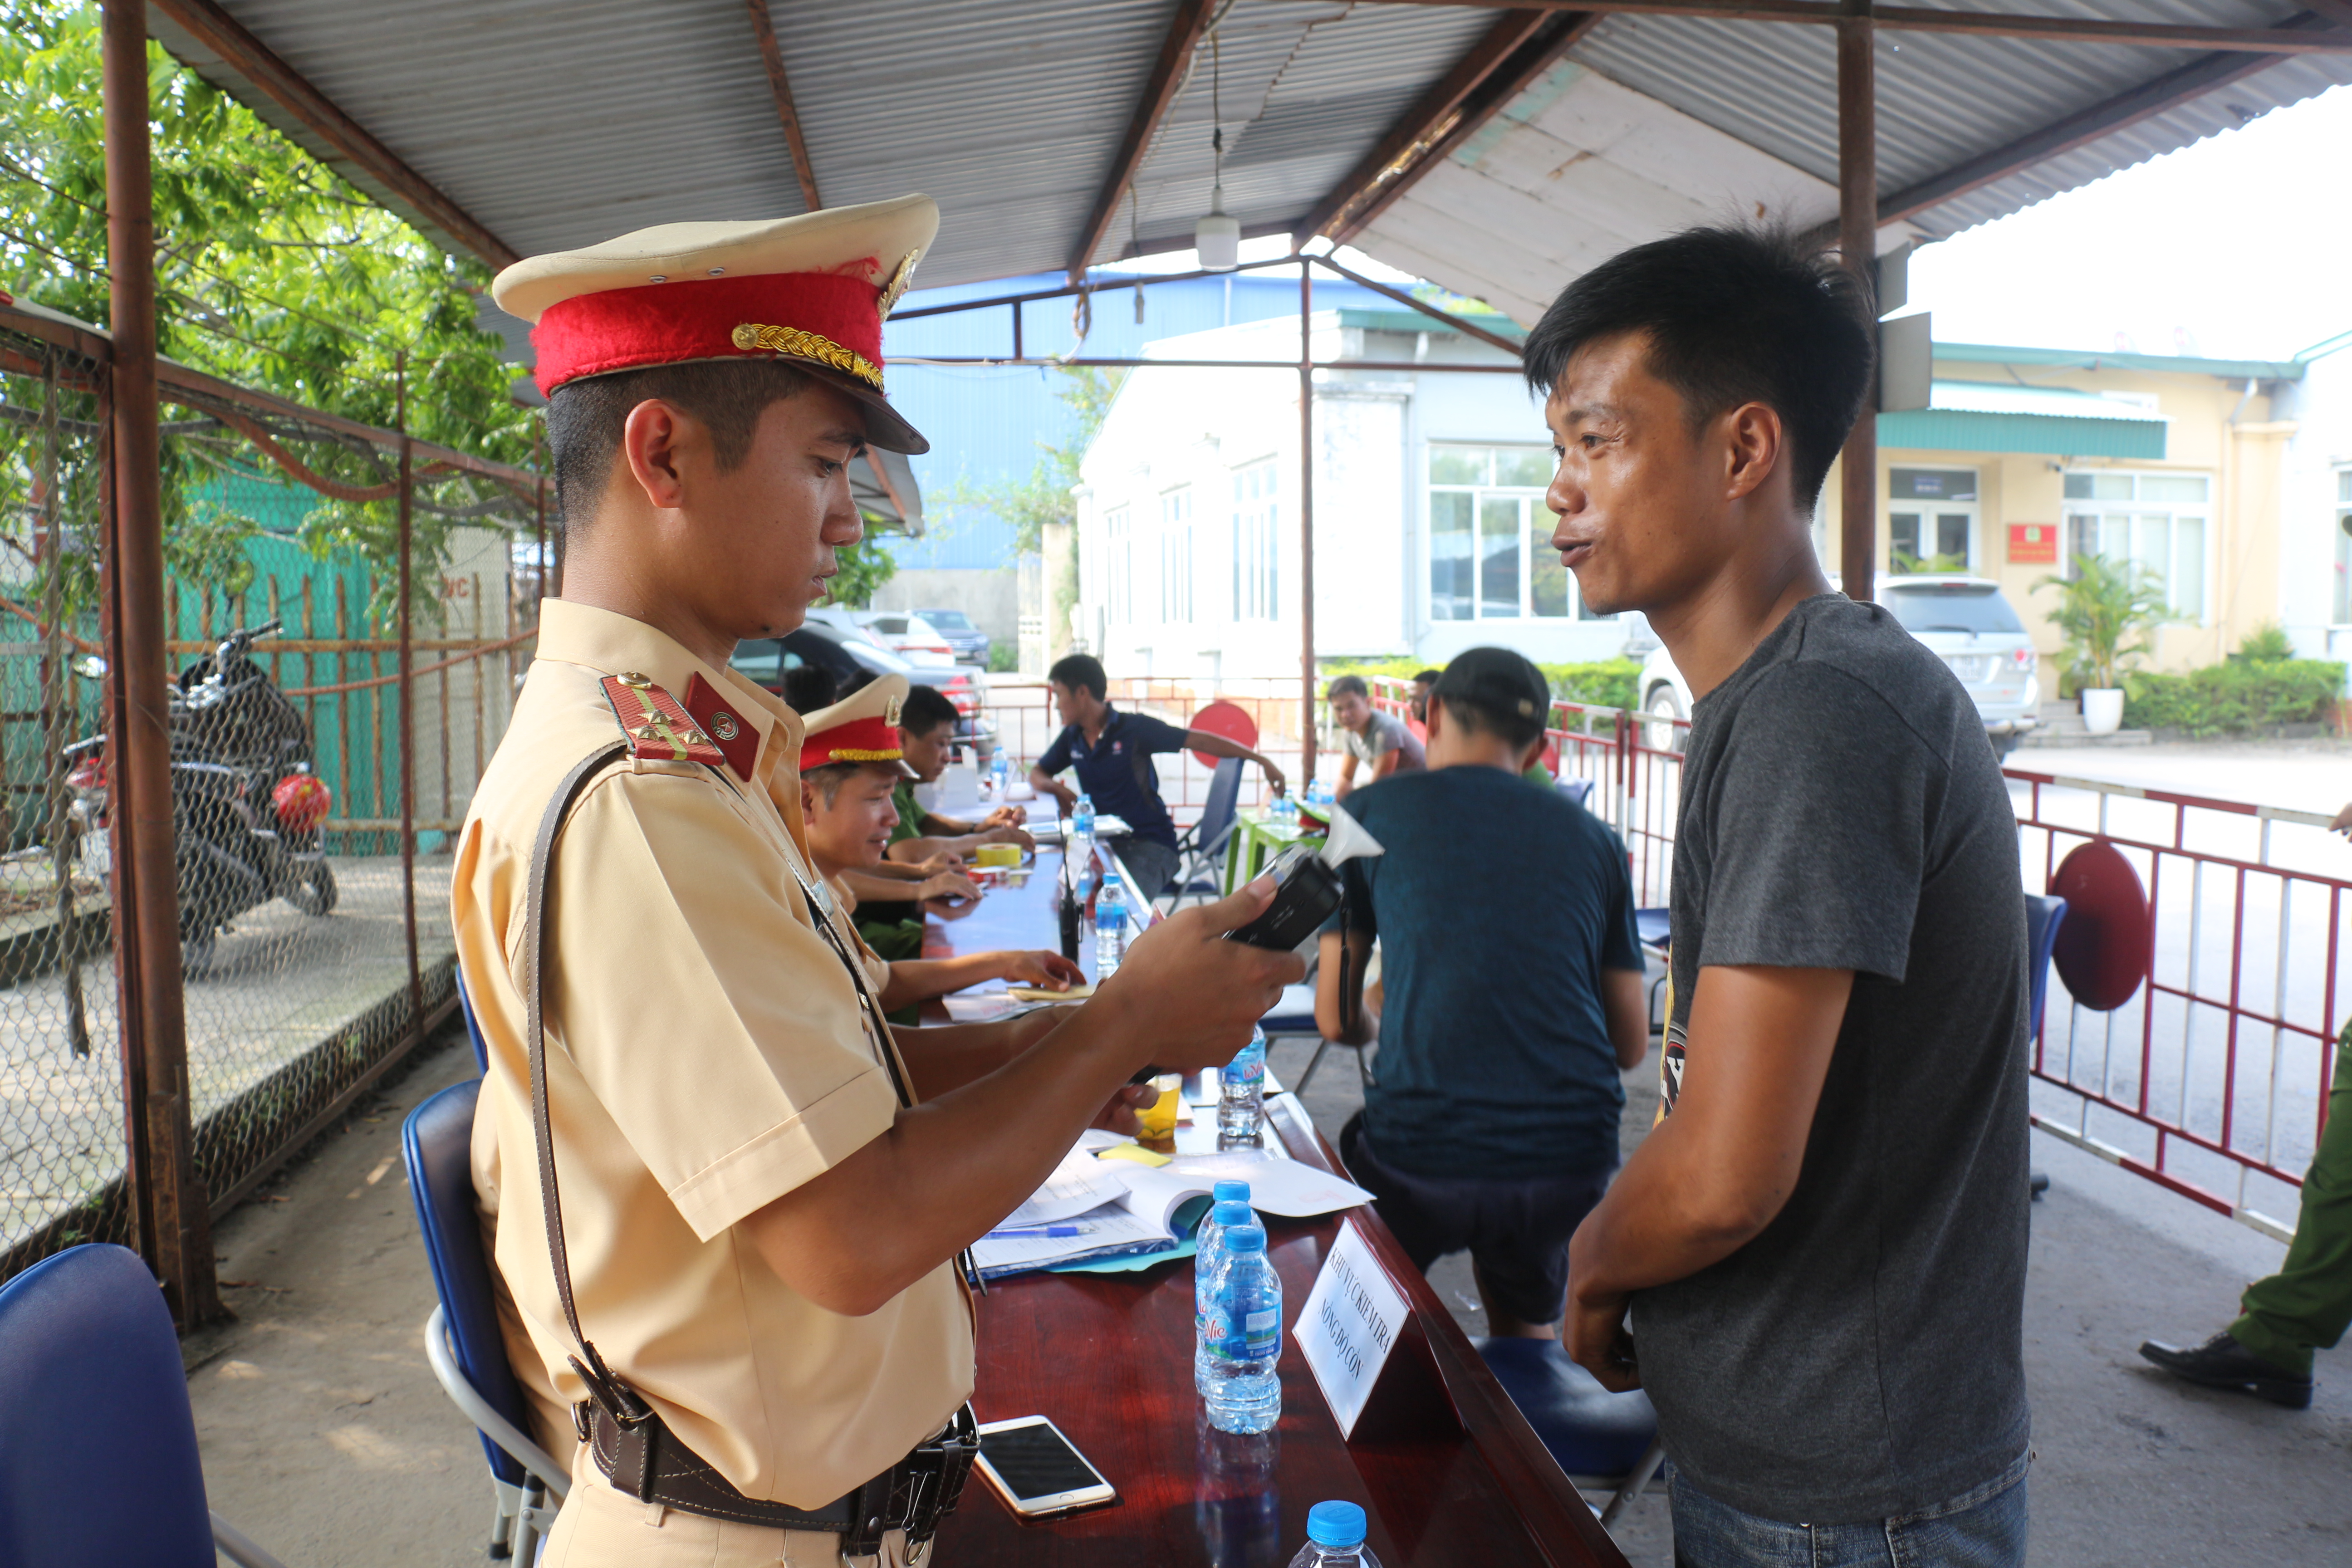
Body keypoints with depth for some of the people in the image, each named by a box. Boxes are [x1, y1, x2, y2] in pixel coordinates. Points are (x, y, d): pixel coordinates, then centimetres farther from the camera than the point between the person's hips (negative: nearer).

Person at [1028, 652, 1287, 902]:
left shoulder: (1134, 728, -8)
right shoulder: (1072, 737, 9)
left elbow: (1200, 741, -8)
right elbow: (1037, 773, 23)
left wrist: (1262, 761, -14)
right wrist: (1055, 788, -3)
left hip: (1150, 844, -5)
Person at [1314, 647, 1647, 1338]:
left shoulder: (1369, 811, 5)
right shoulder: (1592, 836, 11)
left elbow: (1336, 1020, 7)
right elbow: (1631, 1045, 13)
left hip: (1419, 1158, -3)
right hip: (1573, 1159, 3)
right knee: (1524, 1324, 34)